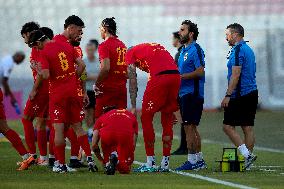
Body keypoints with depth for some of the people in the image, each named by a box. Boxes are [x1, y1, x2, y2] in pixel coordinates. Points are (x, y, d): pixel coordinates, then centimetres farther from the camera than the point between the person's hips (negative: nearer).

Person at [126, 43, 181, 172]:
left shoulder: (131, 53, 16)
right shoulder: (156, 46, 33)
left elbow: (133, 83, 10)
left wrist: (133, 107, 14)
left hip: (160, 78, -6)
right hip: (176, 76, 6)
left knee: (146, 118, 7)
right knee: (167, 120, 15)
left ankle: (150, 163, 6)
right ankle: (165, 163, 16)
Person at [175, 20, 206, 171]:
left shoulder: (195, 50, -12)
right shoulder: (184, 50, 19)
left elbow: (200, 71, -21)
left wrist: (181, 76, -18)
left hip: (192, 93, -10)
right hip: (185, 93, 10)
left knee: (189, 127, -10)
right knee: (192, 128, 11)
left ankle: (192, 161, -8)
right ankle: (199, 160, 16)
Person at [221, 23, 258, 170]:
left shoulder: (238, 50, -13)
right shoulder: (248, 50, 18)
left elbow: (235, 75, -20)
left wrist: (228, 95, -19)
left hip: (240, 95, -10)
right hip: (252, 92, 10)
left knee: (228, 126, -6)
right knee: (248, 128, 8)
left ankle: (247, 154, -15)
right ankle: (248, 158, 8)